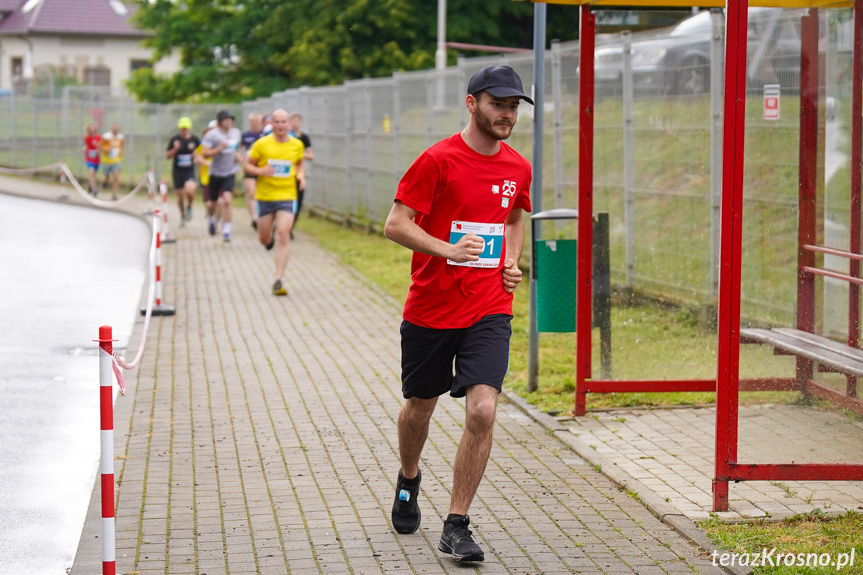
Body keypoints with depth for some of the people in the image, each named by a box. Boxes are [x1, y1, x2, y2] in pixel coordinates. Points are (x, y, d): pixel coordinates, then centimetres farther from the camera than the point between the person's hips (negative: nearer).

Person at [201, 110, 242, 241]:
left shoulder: (236, 133, 7)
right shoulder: (211, 135, -9)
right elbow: (205, 153, -12)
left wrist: (238, 155, 5)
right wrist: (220, 148, -23)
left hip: (230, 173, 2)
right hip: (216, 173, -1)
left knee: (227, 201, -16)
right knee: (213, 202, 11)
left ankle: (226, 231, -14)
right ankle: (212, 219, 46)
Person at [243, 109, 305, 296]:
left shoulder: (297, 145, 2)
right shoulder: (261, 144, -5)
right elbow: (247, 165, 2)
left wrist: (301, 176, 1)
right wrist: (260, 171, -18)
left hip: (287, 196, 0)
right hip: (265, 196, 0)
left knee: (283, 235, -15)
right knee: (265, 240, 10)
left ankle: (279, 280, -14)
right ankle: (272, 229, 50)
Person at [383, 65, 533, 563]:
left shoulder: (518, 168, 5)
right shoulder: (438, 160, -10)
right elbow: (396, 224, -11)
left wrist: (513, 263, 8)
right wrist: (448, 249, -25)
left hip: (489, 312, 2)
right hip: (429, 310, -2)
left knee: (482, 411, -15)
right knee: (419, 409, 14)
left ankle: (457, 526, -5)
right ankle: (409, 480, 48)